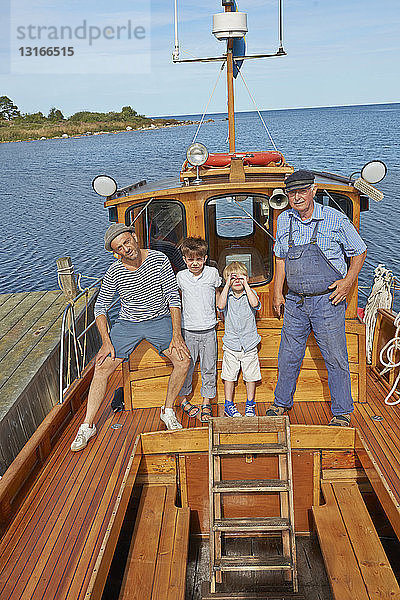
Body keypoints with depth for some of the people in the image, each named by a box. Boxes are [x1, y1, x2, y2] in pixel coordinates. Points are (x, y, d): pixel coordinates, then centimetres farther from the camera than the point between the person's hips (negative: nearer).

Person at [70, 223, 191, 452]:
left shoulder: (159, 259, -14)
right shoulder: (114, 273, -12)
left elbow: (173, 297, -11)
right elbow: (100, 308, -2)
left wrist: (177, 336, -17)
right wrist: (107, 343, -13)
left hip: (160, 319, 0)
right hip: (128, 323, 0)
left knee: (184, 360, -19)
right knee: (102, 368, -12)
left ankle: (168, 411, 3)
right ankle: (87, 426, 2)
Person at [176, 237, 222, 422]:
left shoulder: (212, 273, -2)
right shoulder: (181, 277, -1)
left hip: (208, 330, 0)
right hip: (188, 330, 0)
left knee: (209, 368, 6)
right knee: (186, 366, 6)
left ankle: (206, 403, 19)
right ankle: (184, 399, 26)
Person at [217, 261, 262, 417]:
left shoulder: (250, 293, -1)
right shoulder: (227, 295, 0)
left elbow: (255, 303, -23)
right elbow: (221, 305, -22)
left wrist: (246, 284, -21)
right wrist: (228, 285, -21)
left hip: (250, 344, 0)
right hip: (231, 344, 0)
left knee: (251, 376, 8)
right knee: (229, 376, 6)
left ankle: (250, 405, 24)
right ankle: (229, 405, 20)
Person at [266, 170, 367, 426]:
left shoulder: (336, 220, -8)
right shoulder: (284, 220, 5)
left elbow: (359, 252, 3)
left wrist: (347, 282, -8)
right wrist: (278, 292, 12)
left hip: (327, 301, -4)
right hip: (295, 301, 4)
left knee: (335, 358, 3)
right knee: (289, 355, 14)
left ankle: (342, 412, 19)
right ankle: (282, 403, 33)